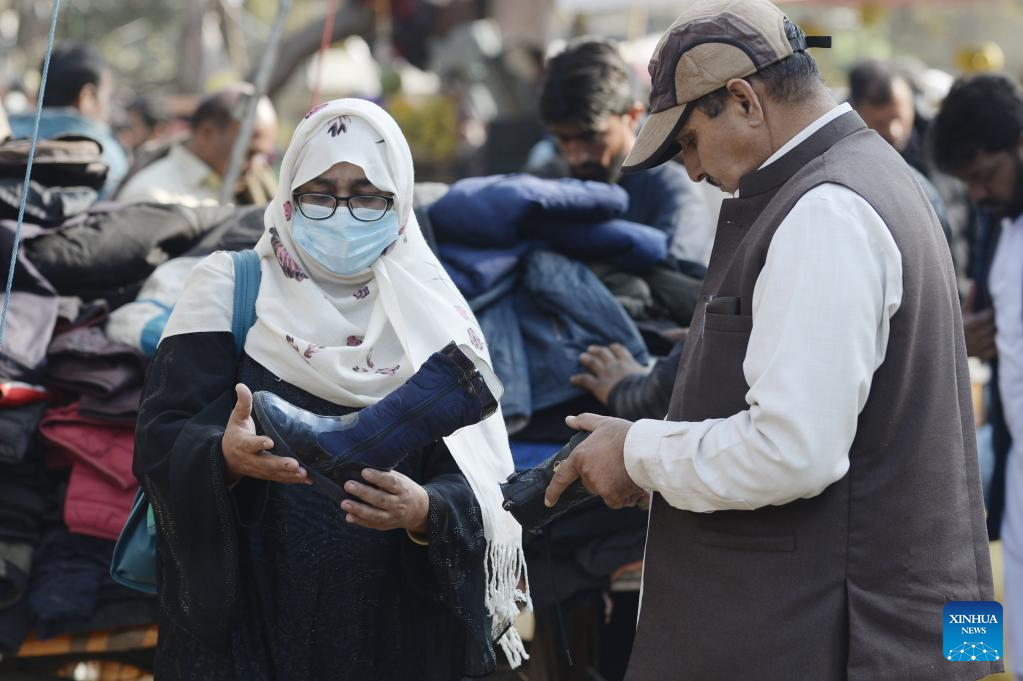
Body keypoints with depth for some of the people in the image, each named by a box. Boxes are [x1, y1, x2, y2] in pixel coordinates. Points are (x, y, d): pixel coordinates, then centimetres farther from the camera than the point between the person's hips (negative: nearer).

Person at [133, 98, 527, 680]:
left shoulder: (432, 313, 2)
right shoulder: (227, 289, 0)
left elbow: (482, 488, -5)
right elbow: (159, 440, -9)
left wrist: (424, 510, -26)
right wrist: (226, 455, -30)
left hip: (398, 630, 1)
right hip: (246, 625, -1)